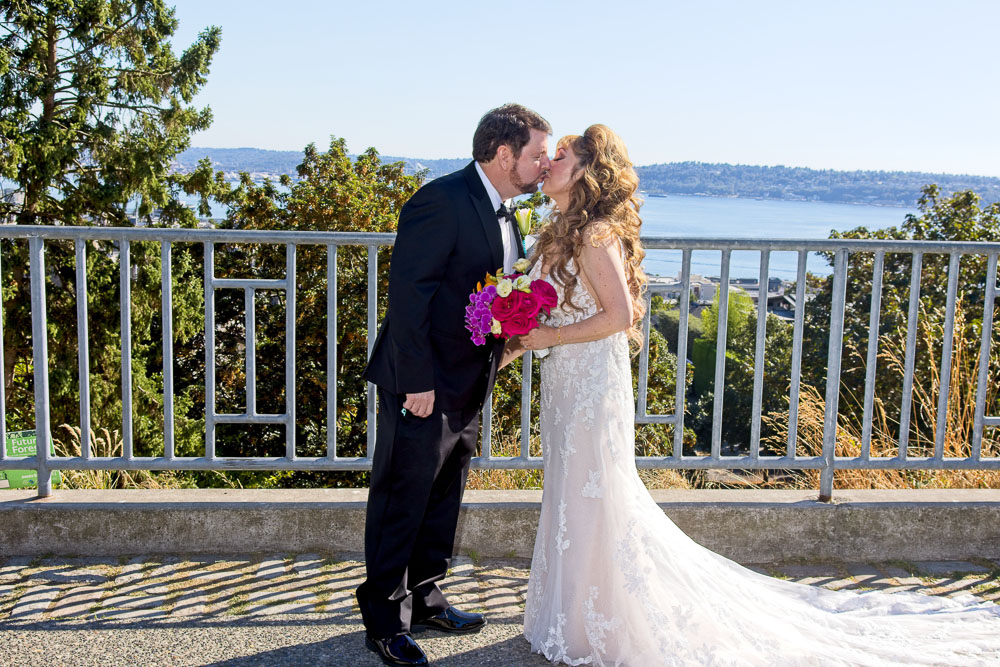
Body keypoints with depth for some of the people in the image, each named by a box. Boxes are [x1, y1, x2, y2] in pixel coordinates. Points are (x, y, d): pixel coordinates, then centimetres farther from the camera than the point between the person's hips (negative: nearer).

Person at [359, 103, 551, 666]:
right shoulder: (443, 201, -19)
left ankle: (426, 599, 35)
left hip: (468, 387, 9)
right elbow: (407, 293, -22)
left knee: (444, 498, 19)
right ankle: (386, 619, 18)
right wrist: (416, 381, -23)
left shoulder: (503, 213, 10)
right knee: (403, 500, 4)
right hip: (424, 385, -9)